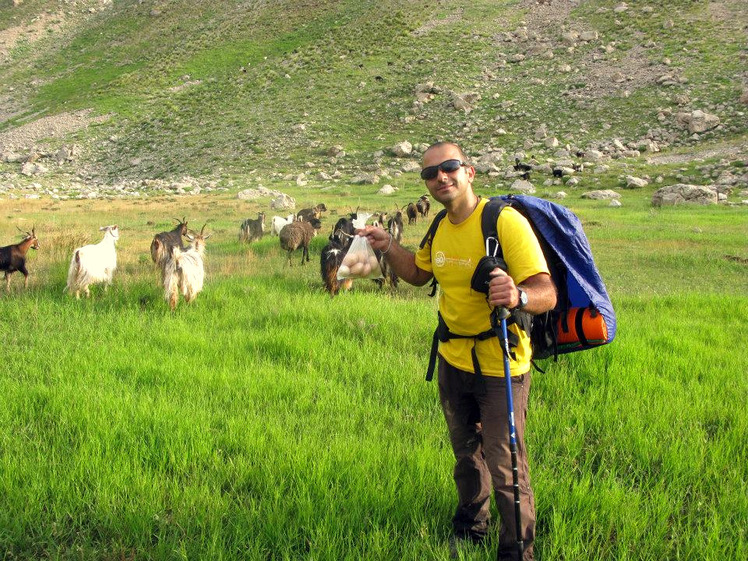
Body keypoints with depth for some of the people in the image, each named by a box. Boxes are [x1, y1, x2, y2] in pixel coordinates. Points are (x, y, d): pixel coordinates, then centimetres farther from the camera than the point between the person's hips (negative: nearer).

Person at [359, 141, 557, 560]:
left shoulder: (505, 221, -22)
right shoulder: (440, 229, 2)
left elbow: (547, 293, -29)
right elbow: (418, 274, 22)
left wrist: (519, 297, -50)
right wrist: (389, 248, 5)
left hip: (500, 368, -7)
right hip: (453, 361, 8)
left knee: (506, 470, -2)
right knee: (466, 454, 25)